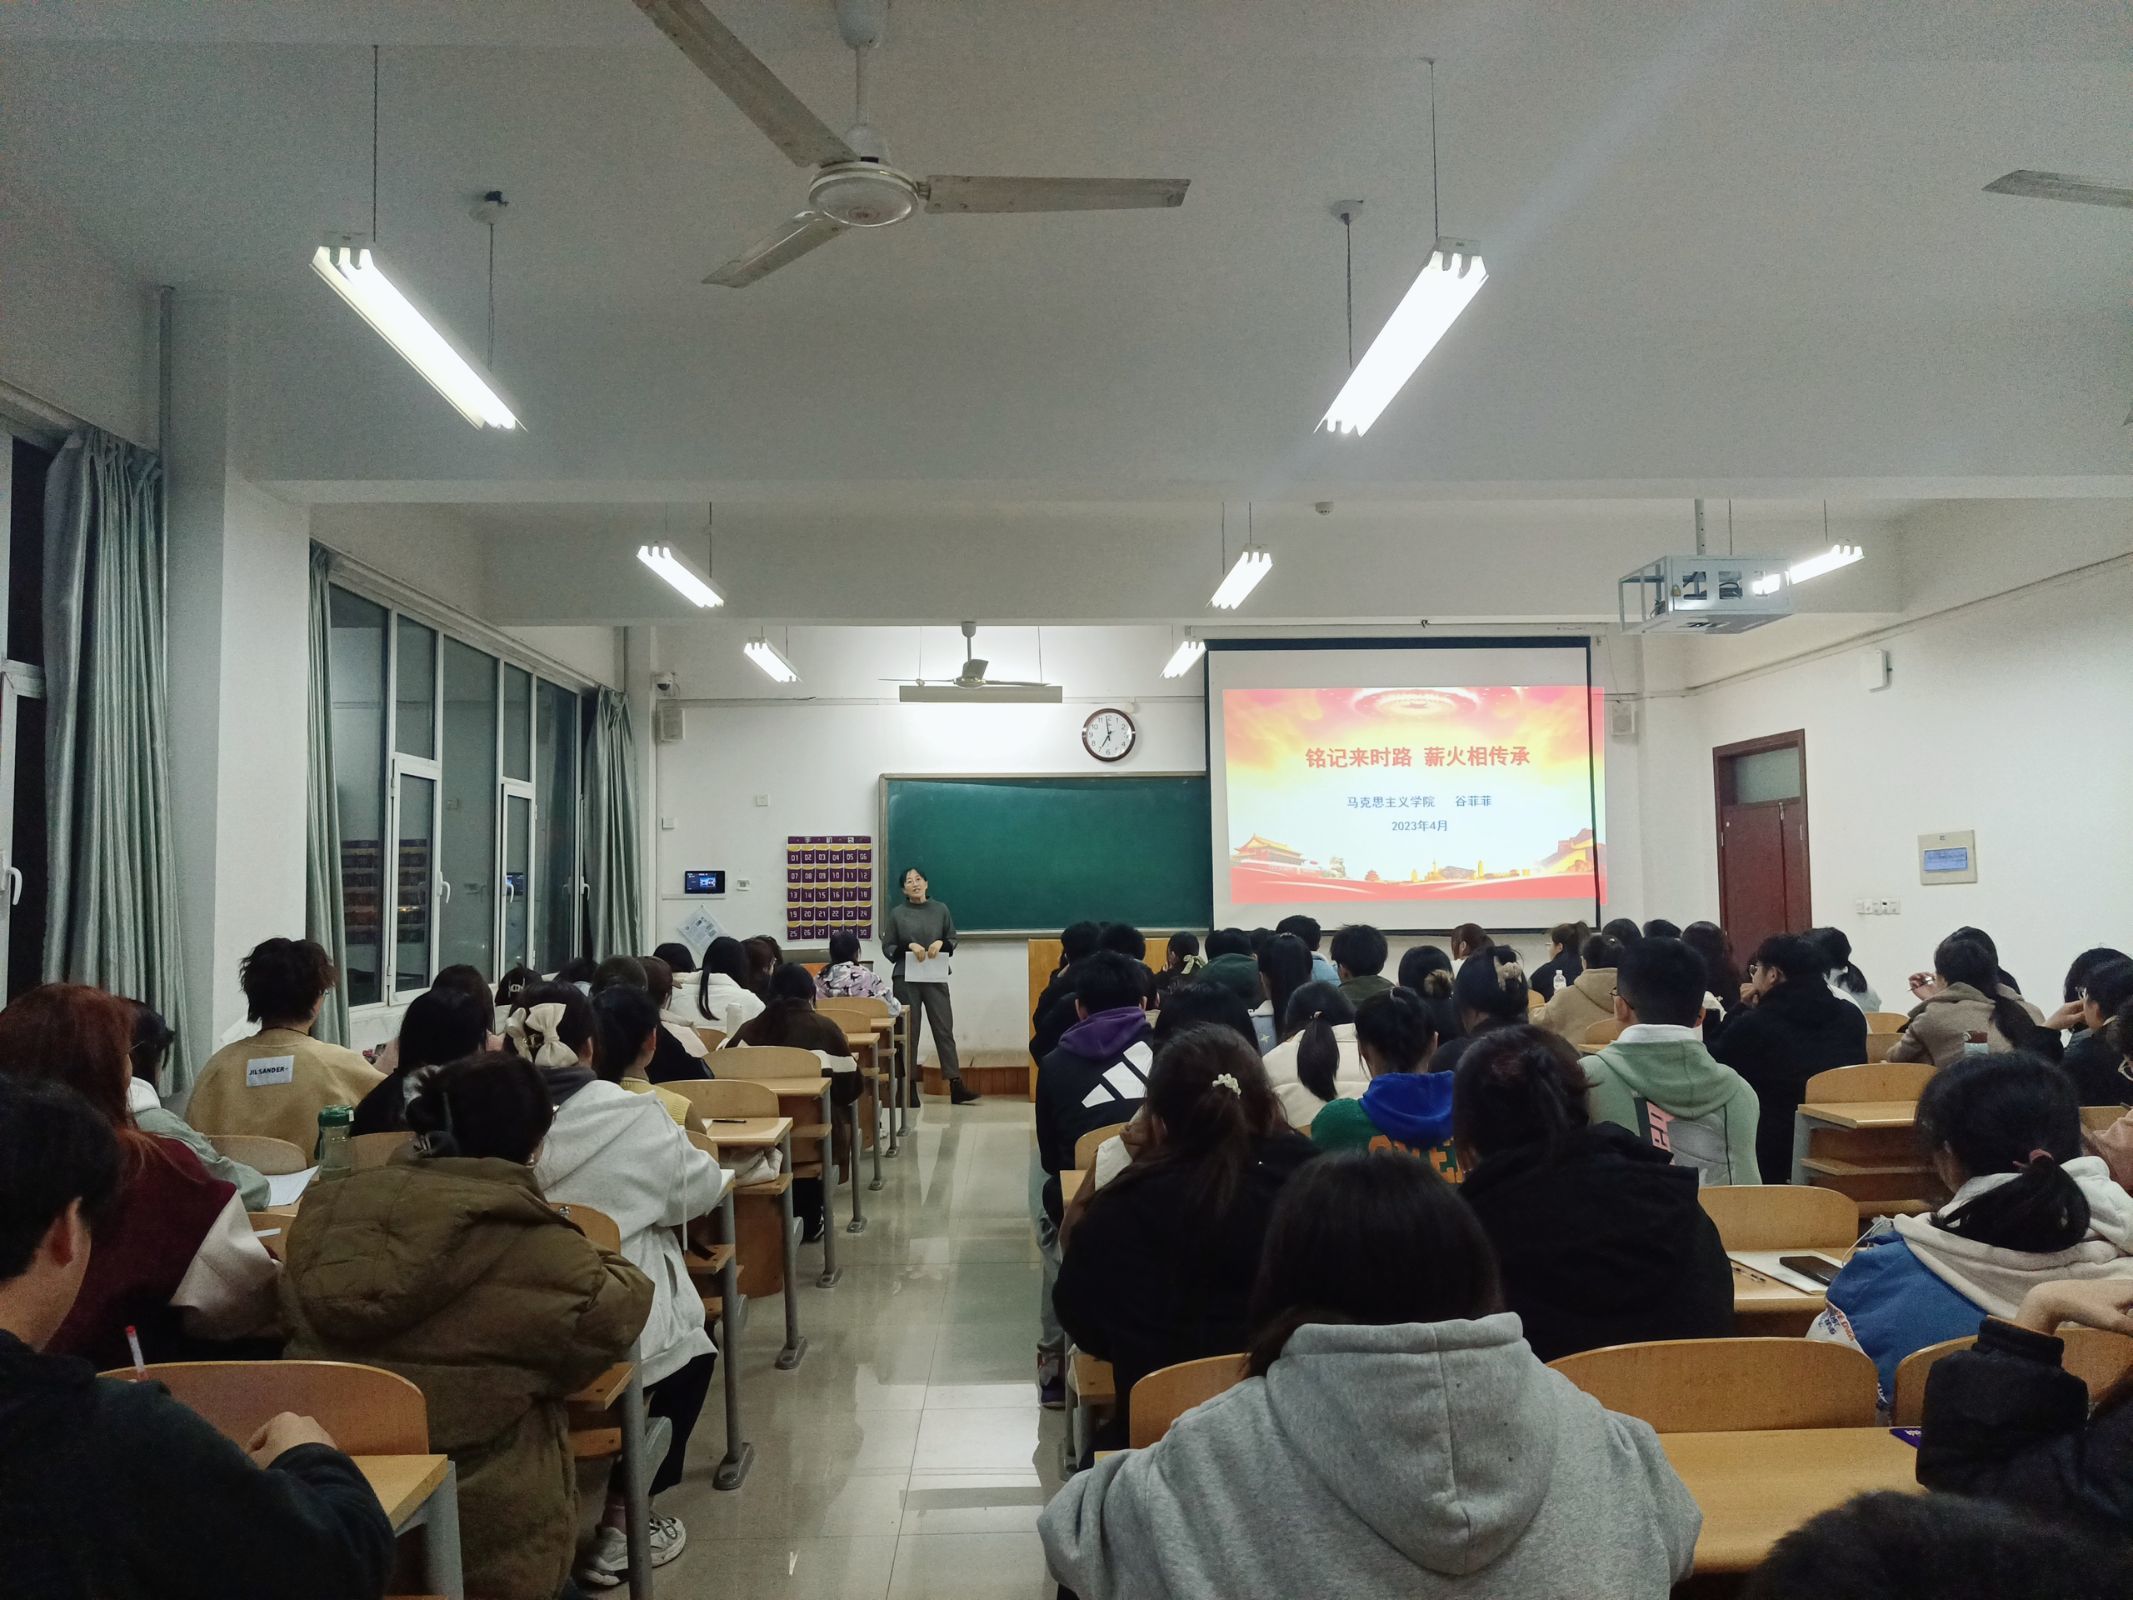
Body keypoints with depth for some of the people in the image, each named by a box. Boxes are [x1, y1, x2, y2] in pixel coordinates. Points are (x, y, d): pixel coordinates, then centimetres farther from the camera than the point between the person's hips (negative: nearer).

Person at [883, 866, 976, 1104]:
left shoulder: (941, 910, 5)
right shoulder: (897, 913, 1)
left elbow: (953, 940, 12)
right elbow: (887, 948, 3)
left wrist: (941, 943, -9)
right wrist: (909, 946, -14)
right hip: (906, 979, -1)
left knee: (944, 1029, -2)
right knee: (908, 1032, 3)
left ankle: (956, 1086, -4)